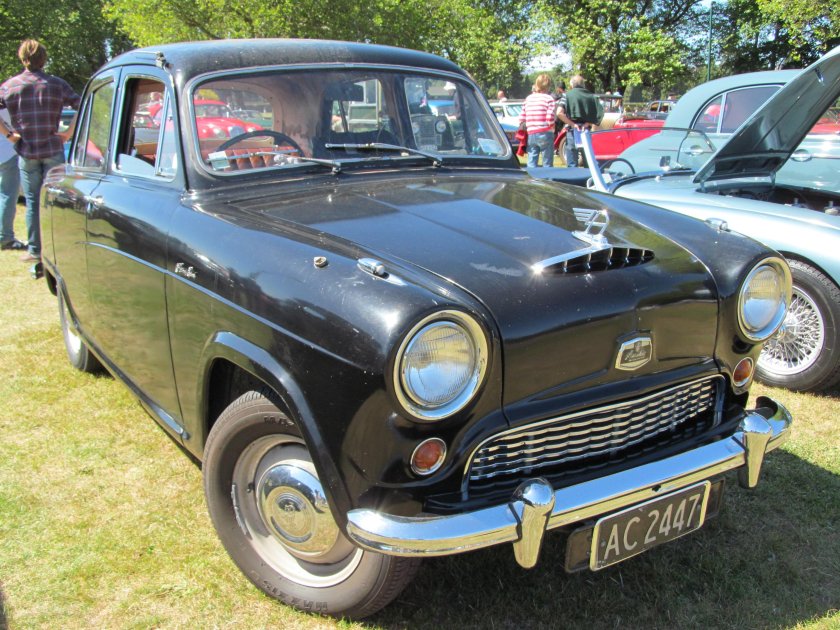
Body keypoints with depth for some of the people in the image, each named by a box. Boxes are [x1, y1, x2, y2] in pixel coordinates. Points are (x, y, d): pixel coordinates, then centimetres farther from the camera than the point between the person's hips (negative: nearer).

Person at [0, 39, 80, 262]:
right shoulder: (57, 84, 0)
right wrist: (69, 132, -5)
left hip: (26, 152, 0)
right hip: (53, 150, 0)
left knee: (32, 202, 7)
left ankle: (34, 250, 10)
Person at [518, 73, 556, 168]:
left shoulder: (528, 98, 10)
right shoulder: (548, 98, -6)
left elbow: (521, 119, 8)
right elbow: (550, 119, -15)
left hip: (531, 135, 5)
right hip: (545, 134, -5)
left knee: (531, 164, 6)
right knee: (547, 164, 1)